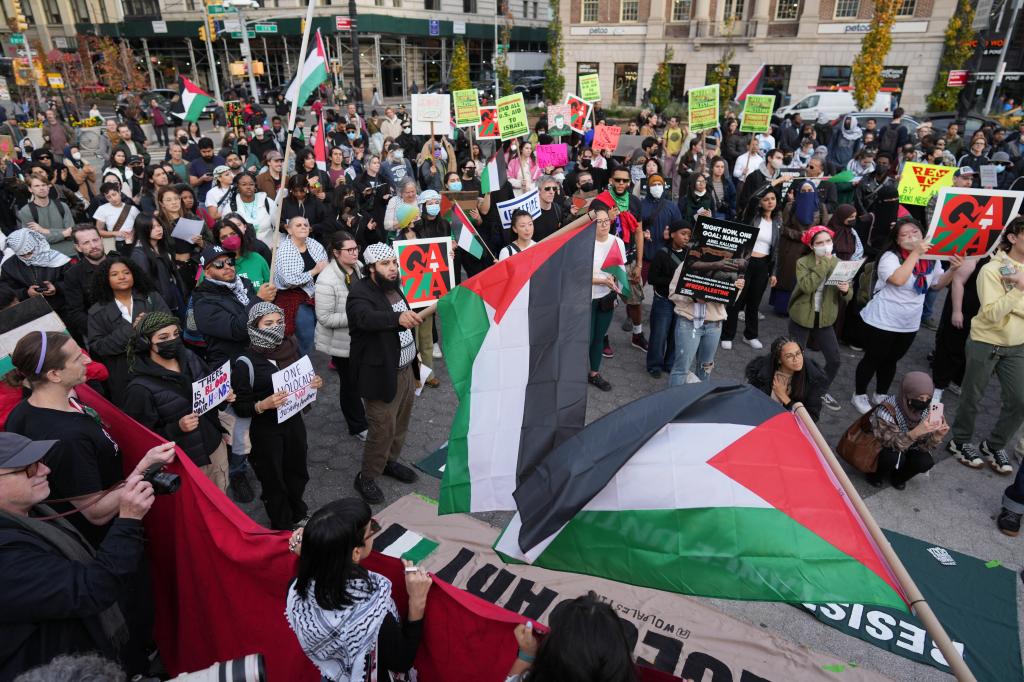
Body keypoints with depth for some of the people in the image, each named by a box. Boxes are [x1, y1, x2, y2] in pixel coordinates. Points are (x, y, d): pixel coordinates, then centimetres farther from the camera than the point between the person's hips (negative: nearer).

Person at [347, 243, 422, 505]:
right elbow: (368, 318, -41)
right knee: (383, 428, -1)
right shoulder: (360, 293, -19)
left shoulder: (394, 286, 6)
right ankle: (366, 477, 18)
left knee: (401, 422, 19)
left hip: (406, 368, 8)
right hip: (382, 373, -8)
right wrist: (398, 317, -58)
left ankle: (390, 461, 40)